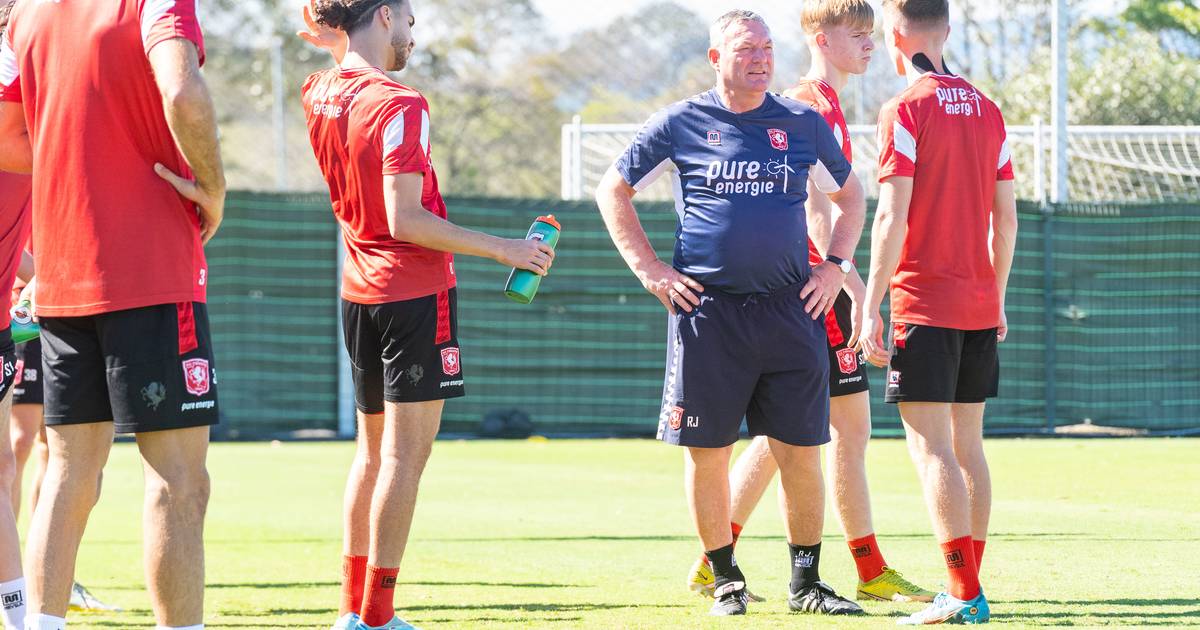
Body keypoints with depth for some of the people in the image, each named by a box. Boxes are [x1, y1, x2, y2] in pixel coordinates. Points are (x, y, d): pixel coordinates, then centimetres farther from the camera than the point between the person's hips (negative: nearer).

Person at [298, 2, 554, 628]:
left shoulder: (318, 96, 5)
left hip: (359, 292, 8)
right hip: (416, 292, -8)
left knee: (372, 451, 17)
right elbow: (405, 218, -21)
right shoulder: (399, 106, -17)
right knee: (404, 455, -5)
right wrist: (504, 250, -18)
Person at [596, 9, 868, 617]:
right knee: (707, 452, 1)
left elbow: (850, 195, 23)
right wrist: (650, 270, 3)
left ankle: (805, 580, 12)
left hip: (790, 311, 2)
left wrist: (835, 265, 11)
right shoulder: (682, 124, 1)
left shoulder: (804, 125, 8)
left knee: (801, 452, 1)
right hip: (707, 310, -2)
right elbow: (613, 191, 10)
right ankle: (725, 579, 15)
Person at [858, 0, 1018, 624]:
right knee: (966, 443, 13)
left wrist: (871, 307, -12)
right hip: (980, 303, 7)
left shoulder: (906, 110, -9)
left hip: (924, 302, -7)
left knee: (930, 446, -7)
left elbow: (893, 216, -14)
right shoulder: (986, 110, 10)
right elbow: (1006, 215, 12)